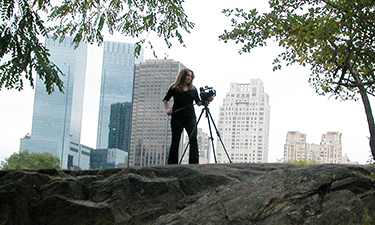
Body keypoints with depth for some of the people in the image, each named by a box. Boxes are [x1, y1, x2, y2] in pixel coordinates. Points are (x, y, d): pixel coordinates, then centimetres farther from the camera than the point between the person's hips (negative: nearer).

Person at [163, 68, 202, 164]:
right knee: (175, 140, 1)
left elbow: (198, 102, 9)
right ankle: (172, 163, 6)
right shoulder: (174, 88, 5)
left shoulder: (193, 89, 12)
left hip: (190, 117, 2)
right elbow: (165, 100, 12)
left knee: (193, 138, -11)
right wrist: (168, 109, -5)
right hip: (177, 117, -2)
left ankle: (194, 162, -13)